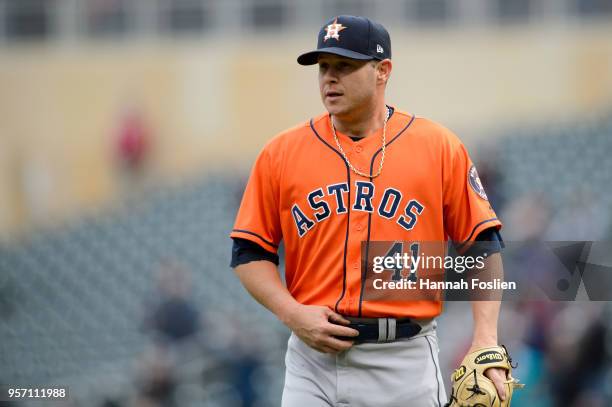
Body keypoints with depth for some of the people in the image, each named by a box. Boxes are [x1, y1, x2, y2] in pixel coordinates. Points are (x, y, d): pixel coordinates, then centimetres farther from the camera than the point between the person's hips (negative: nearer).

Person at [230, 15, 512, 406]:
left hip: (406, 359, -1)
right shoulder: (281, 153, 5)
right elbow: (250, 253, 8)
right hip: (314, 354, 1)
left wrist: (486, 341, -7)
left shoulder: (439, 147, 2)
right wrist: (293, 314, -9)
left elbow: (482, 245, 3)